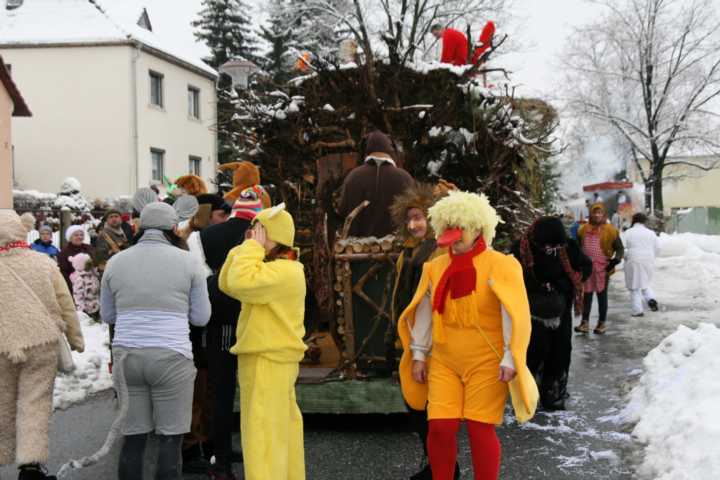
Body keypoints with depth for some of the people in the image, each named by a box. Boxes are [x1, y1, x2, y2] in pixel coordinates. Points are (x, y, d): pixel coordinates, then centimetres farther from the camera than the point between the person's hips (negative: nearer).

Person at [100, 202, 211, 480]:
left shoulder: (116, 262, 7)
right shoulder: (186, 261, -1)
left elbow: (107, 316, 17)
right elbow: (201, 318, 3)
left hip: (126, 356, 3)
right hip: (171, 357, -3)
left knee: (132, 437, 10)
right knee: (170, 438, 4)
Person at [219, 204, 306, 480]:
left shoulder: (283, 271, -17)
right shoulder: (273, 268, 16)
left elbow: (241, 283, -31)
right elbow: (227, 285, 12)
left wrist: (253, 248, -18)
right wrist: (244, 248, 3)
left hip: (268, 361, -10)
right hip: (272, 358, 10)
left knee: (263, 434, -8)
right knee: (281, 429, 16)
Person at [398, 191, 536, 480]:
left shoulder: (499, 265, -8)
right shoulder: (436, 267, 6)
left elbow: (516, 315, -11)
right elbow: (424, 313, 12)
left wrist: (510, 360, -15)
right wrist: (418, 354, 9)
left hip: (486, 363, -4)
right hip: (444, 362, 4)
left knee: (480, 430, -1)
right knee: (440, 427, 0)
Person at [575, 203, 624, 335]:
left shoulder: (610, 231, -5)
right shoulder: (583, 229, 7)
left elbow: (620, 248, -1)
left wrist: (616, 260, -16)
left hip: (603, 268, -3)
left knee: (602, 295, 6)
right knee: (586, 295, 6)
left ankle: (602, 323, 15)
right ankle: (585, 322, 11)